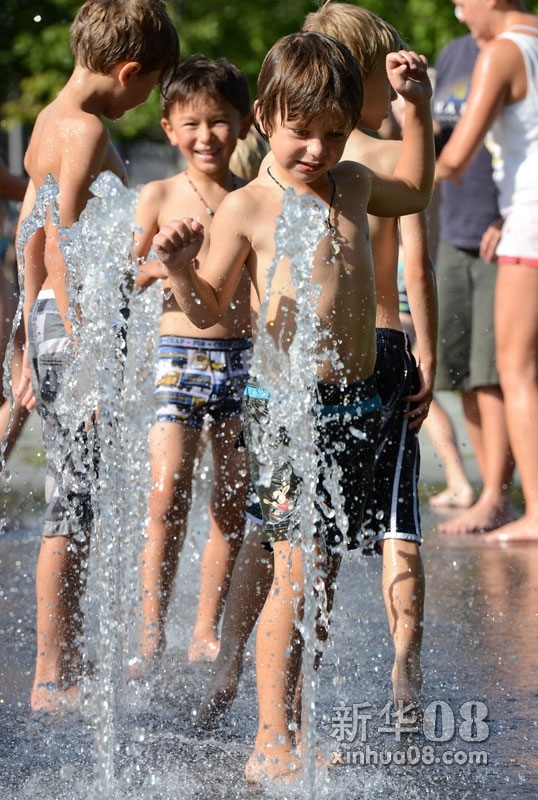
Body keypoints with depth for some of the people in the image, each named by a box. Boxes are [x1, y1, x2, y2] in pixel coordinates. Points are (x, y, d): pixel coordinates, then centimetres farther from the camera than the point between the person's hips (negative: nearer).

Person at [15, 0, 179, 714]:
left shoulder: (51, 121, 15)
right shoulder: (87, 131, -14)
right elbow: (59, 245, -23)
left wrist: (34, 351, 25)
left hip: (53, 325, 10)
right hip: (77, 326, -10)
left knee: (76, 508, 14)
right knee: (75, 509, -4)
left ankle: (66, 673, 19)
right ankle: (53, 681, 1)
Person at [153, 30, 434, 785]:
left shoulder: (353, 185, 10)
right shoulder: (247, 208, -7)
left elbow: (414, 191, 31)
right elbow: (211, 307, -4)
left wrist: (418, 107, 21)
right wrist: (180, 270, -25)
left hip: (355, 404, 6)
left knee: (325, 574, 8)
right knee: (296, 570, -12)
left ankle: (289, 729, 17)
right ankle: (270, 745, -8)